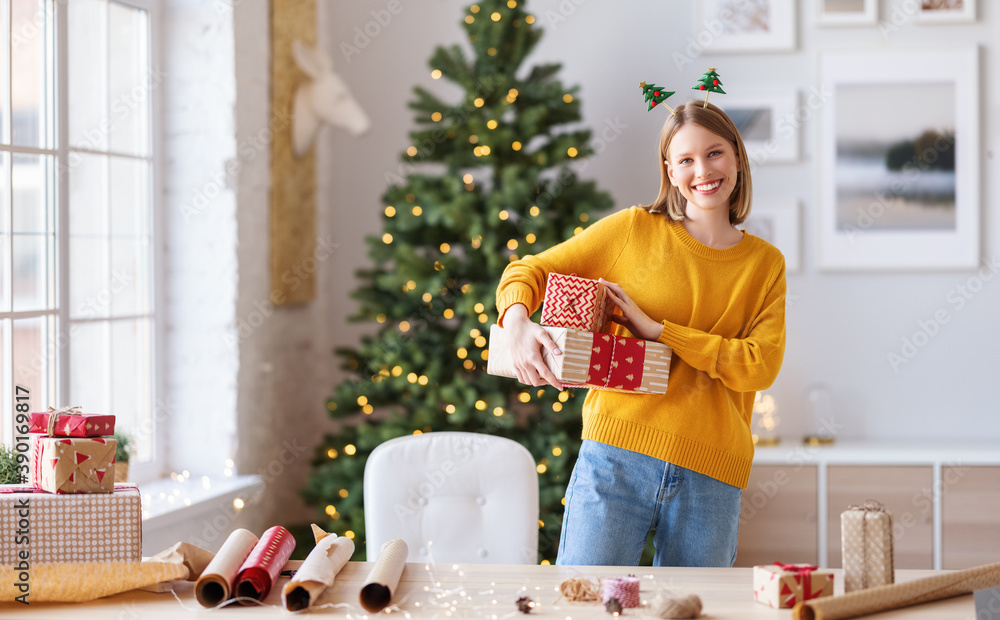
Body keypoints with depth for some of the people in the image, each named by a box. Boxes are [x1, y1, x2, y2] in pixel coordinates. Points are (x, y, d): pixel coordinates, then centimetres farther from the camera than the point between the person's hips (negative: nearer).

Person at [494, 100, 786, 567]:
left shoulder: (766, 264, 12)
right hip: (618, 454, -2)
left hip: (712, 475, 2)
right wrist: (518, 323, -15)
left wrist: (656, 330, -10)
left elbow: (760, 365, -2)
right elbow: (527, 271, 9)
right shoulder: (634, 229, 7)